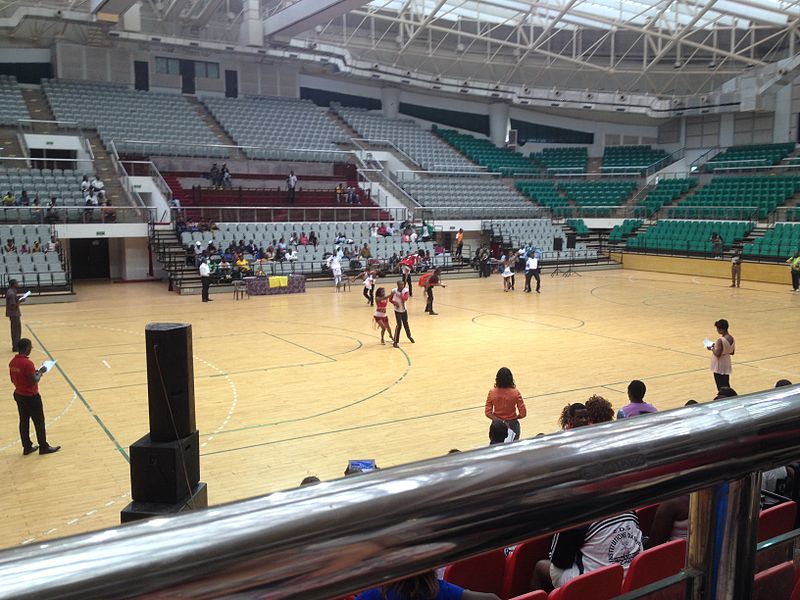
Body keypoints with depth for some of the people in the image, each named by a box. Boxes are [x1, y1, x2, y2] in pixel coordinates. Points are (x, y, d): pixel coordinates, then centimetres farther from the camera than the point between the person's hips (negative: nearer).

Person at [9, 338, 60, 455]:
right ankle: (44, 447, 16)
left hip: (19, 395, 8)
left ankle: (27, 447, 24)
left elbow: (13, 379, 11)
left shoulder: (13, 362, 1)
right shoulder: (28, 363, -25)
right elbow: (34, 382, -23)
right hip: (31, 397, -8)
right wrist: (40, 372, -7)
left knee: (24, 421, 15)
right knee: (39, 422, 6)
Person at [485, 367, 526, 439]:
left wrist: (499, 420, -8)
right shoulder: (515, 393, -12)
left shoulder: (492, 393, -8)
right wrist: (514, 417, 7)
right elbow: (523, 413, -10)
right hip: (512, 424, -1)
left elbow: (488, 413, -10)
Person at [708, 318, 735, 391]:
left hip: (719, 368, -8)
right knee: (727, 386, 17)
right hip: (727, 366, 8)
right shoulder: (732, 339, 1)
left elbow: (717, 354, -25)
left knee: (721, 388, 2)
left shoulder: (720, 340, -24)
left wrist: (712, 348, -10)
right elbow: (732, 352, 11)